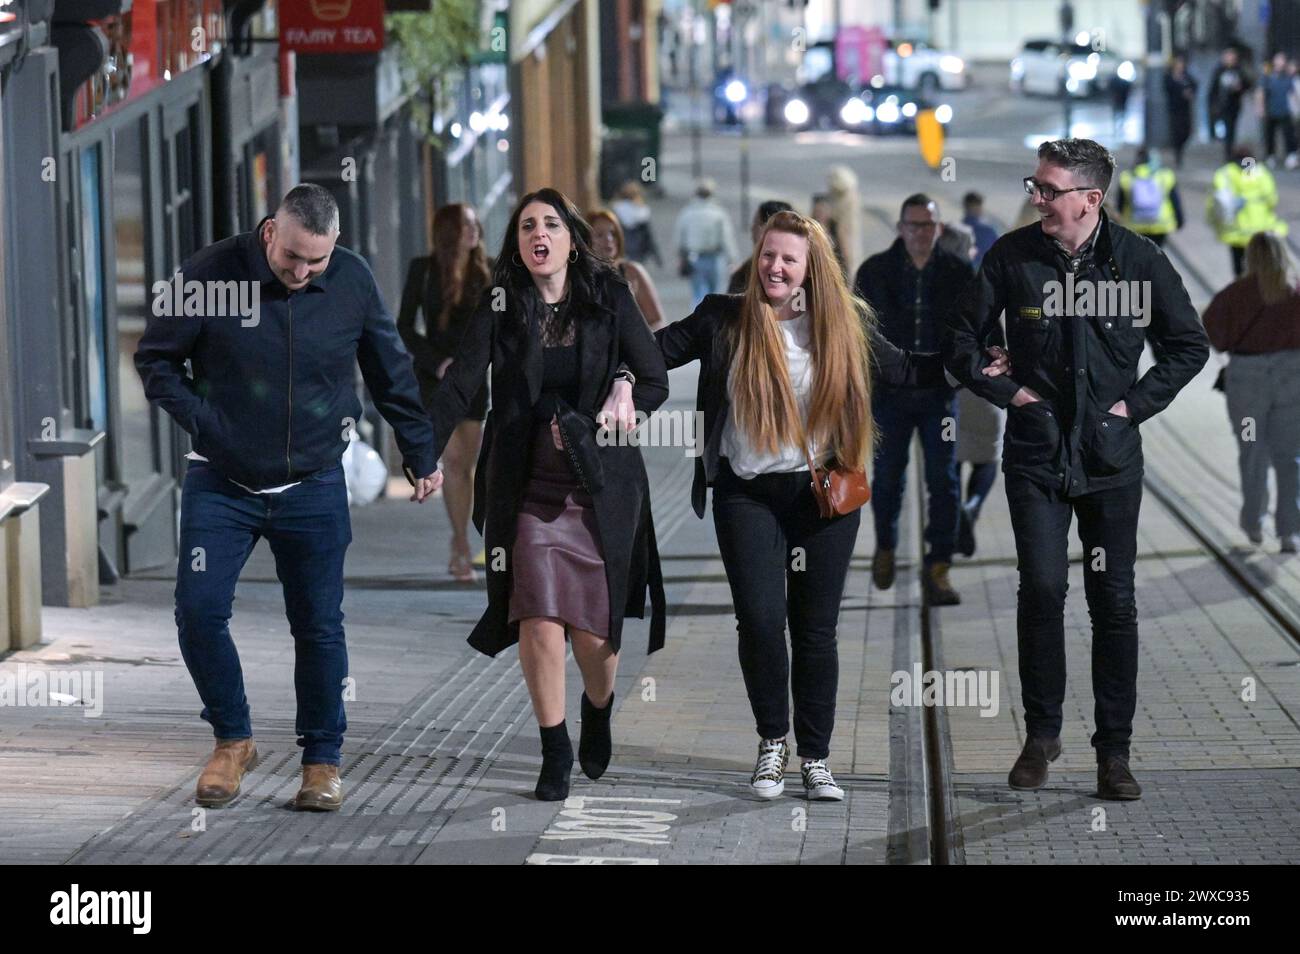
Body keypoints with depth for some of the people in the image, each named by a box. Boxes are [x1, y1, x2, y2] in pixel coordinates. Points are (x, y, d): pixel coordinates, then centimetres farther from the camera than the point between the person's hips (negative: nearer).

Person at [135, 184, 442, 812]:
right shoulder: (211, 274, -12)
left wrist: (421, 455, 15)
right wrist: (200, 421, -12)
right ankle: (232, 740, 11)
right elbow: (155, 359, 0)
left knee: (319, 626, 3)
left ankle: (322, 759, 17)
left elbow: (391, 375, 9)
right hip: (221, 484, -1)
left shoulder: (353, 281, -5)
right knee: (198, 610, -9)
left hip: (314, 489, 1)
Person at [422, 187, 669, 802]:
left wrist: (586, 430, -11)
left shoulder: (609, 299, 2)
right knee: (539, 623, -11)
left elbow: (654, 382, 1)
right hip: (529, 490, 0)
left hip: (601, 488, 0)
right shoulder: (501, 307, 1)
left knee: (593, 630, 2)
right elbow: (460, 384, -9)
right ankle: (554, 753, 4)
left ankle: (598, 714, 35)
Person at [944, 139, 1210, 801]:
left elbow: (1189, 346, 9)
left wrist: (1137, 402, 0)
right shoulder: (1012, 256, -2)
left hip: (1110, 456, 0)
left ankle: (1114, 751, 11)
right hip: (1036, 453, 0)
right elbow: (959, 340, 8)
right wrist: (1006, 391, -2)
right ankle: (1041, 734, 7)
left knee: (1114, 602, 3)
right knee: (1042, 588, -9)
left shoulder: (1140, 261, -2)